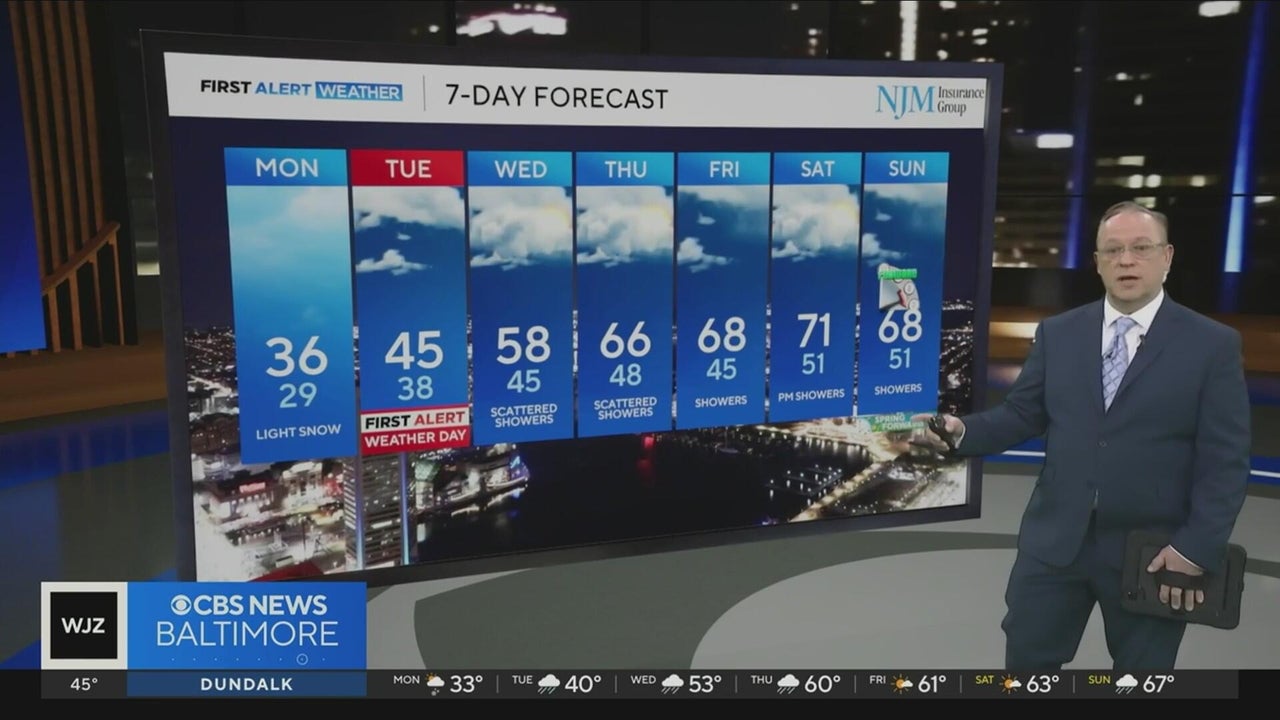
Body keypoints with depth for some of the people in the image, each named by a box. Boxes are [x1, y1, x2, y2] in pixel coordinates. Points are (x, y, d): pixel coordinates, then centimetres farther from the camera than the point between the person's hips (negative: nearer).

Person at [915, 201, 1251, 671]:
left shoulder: (1213, 345, -5)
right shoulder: (1057, 333, 4)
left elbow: (1226, 461, -7)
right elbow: (1021, 414, 5)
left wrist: (1197, 547, -13)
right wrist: (964, 431, -14)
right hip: (1055, 539, 2)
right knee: (1026, 661, 11)